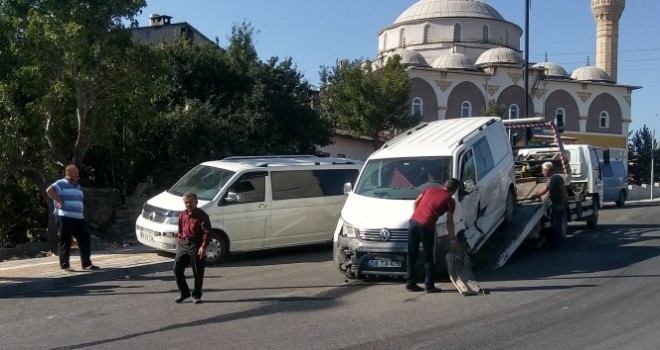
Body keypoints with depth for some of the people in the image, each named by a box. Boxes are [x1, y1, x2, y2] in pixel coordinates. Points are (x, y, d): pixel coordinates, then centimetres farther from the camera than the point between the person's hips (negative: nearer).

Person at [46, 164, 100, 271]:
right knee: (65, 241, -3)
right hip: (65, 217, -8)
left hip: (79, 218, 8)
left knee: (84, 239, 6)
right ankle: (64, 265, 2)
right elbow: (49, 190, -21)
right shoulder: (61, 183, -5)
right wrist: (58, 201, -17)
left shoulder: (78, 186, 21)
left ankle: (87, 263, 11)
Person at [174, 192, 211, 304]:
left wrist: (203, 247, -19)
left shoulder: (202, 215, -6)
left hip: (196, 245, -5)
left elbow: (207, 232, -10)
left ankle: (197, 295, 15)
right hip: (183, 244, 6)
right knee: (177, 269, 0)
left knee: (198, 272, 1)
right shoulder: (182, 215, 13)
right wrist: (179, 242, 10)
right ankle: (184, 293, 15)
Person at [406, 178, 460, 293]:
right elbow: (449, 223, 5)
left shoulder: (430, 189, 20)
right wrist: (453, 240, 13)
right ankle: (429, 286, 13)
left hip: (413, 221, 5)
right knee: (429, 258, 9)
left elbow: (415, 203, 20)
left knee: (411, 256, 12)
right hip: (426, 226, -5)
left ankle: (410, 283, 19)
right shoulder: (450, 200, 6)